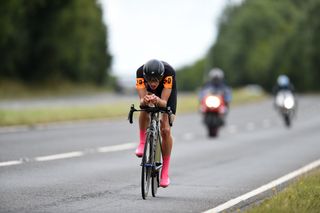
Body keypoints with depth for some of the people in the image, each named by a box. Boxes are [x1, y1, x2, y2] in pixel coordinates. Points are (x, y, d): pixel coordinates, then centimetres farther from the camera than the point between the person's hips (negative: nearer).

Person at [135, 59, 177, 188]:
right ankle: (142, 142, -9)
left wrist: (157, 101, -64)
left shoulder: (169, 72, -42)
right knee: (145, 109, -34)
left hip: (167, 91, -1)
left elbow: (164, 102, -43)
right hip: (149, 91, 1)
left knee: (165, 130, -13)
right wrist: (144, 101, -63)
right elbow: (142, 100, -40)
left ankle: (165, 172, -2)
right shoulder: (141, 72, -38)